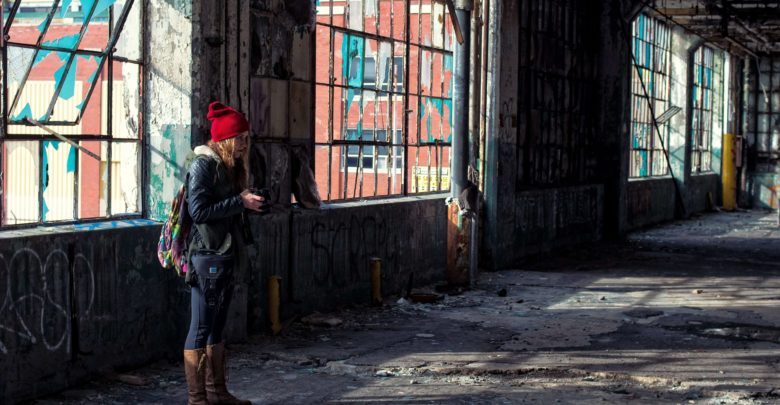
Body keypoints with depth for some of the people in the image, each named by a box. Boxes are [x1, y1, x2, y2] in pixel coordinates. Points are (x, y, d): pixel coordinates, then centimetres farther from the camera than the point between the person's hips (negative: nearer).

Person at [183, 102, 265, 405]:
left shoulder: (231, 166, 13)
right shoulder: (203, 165, -12)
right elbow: (198, 210, -19)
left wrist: (249, 204, 1)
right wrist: (240, 202, -19)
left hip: (226, 255, 9)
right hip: (207, 256, -9)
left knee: (217, 327, 13)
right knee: (201, 328, -4)